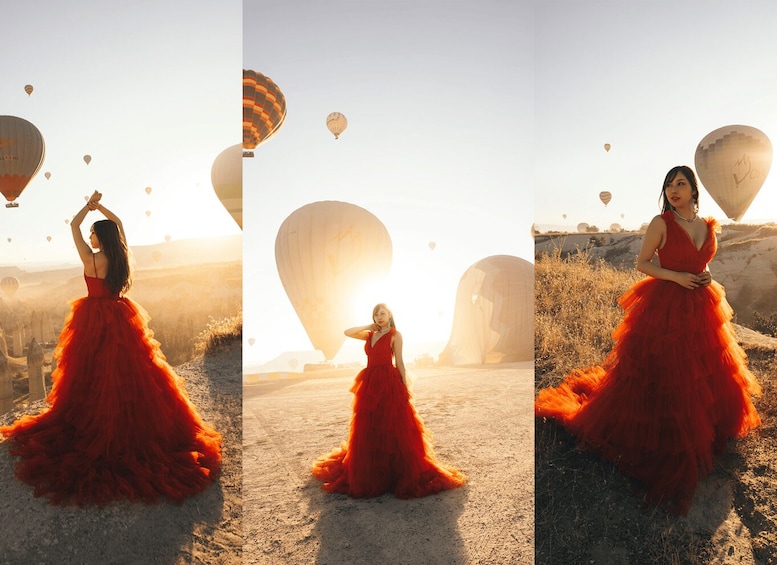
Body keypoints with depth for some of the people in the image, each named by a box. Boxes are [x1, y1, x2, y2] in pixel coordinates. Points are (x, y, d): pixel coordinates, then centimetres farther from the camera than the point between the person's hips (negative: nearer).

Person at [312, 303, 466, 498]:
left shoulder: (395, 335, -3)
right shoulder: (370, 335, 13)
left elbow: (399, 362, -5)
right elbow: (347, 332, 9)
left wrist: (405, 387, -9)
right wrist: (369, 326, 7)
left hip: (389, 384, -6)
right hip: (370, 385, 6)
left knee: (393, 430, -2)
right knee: (369, 431, 10)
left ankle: (403, 473, 10)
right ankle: (370, 472, 23)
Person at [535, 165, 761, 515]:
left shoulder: (708, 226, 8)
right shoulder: (661, 223, -10)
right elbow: (642, 263, -8)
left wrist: (705, 278, -1)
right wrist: (677, 277, -18)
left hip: (700, 307, 6)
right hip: (664, 306, -6)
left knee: (706, 374, 15)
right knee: (659, 376, 1)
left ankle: (699, 431, 37)